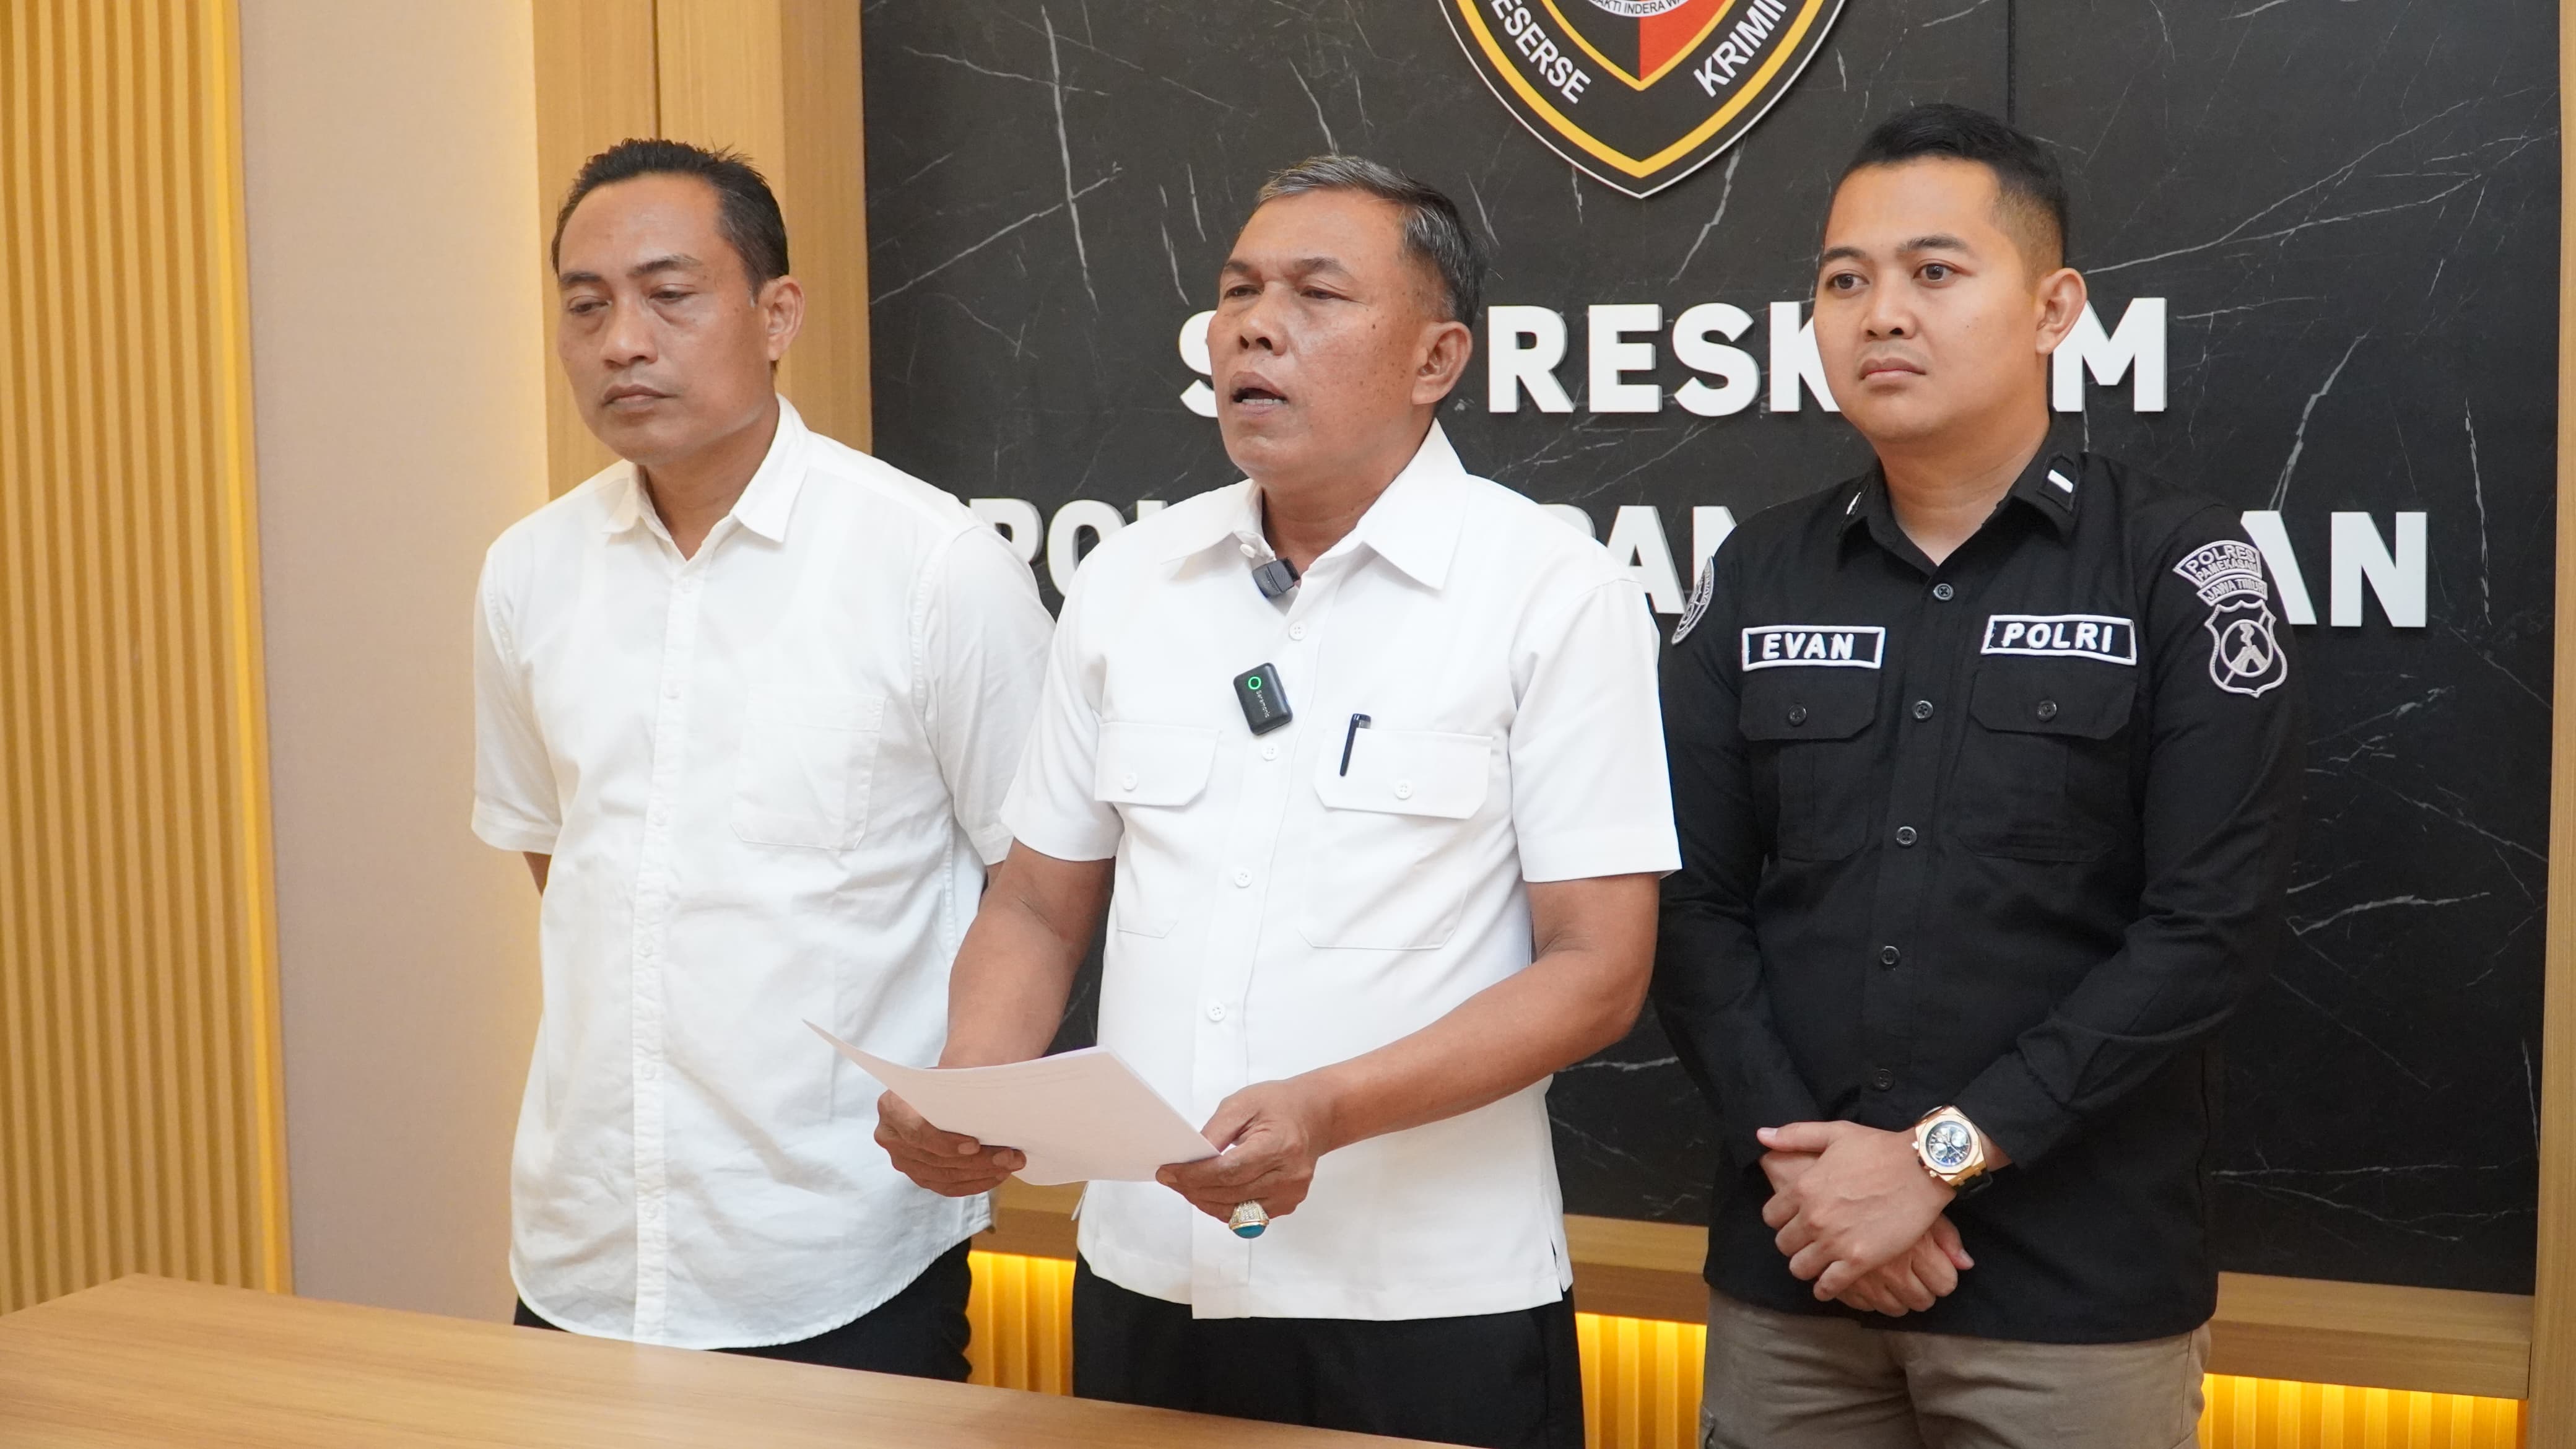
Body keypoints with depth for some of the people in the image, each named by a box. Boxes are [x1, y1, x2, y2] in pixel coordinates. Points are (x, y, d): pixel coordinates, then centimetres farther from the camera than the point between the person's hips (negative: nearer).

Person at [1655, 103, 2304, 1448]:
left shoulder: (2180, 569, -5)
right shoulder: (1757, 577, 5)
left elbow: (2212, 925, -11)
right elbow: (1693, 900, 2)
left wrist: (1937, 1156, -14)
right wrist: (1798, 1159, -11)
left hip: (2077, 1290, -3)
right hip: (1786, 1267, 3)